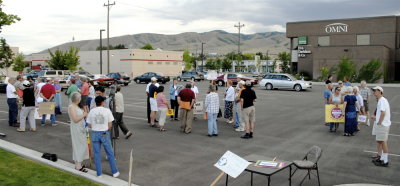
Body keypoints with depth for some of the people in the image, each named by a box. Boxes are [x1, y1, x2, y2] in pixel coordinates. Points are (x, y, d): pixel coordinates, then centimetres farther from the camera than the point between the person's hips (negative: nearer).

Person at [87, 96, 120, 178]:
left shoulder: (92, 111, -2)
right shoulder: (107, 110, -8)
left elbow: (89, 125, 0)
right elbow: (110, 125, -7)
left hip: (95, 134, 2)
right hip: (105, 134, -2)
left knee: (97, 154, 11)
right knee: (110, 153, 10)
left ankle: (99, 173, 17)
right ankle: (115, 172, 18)